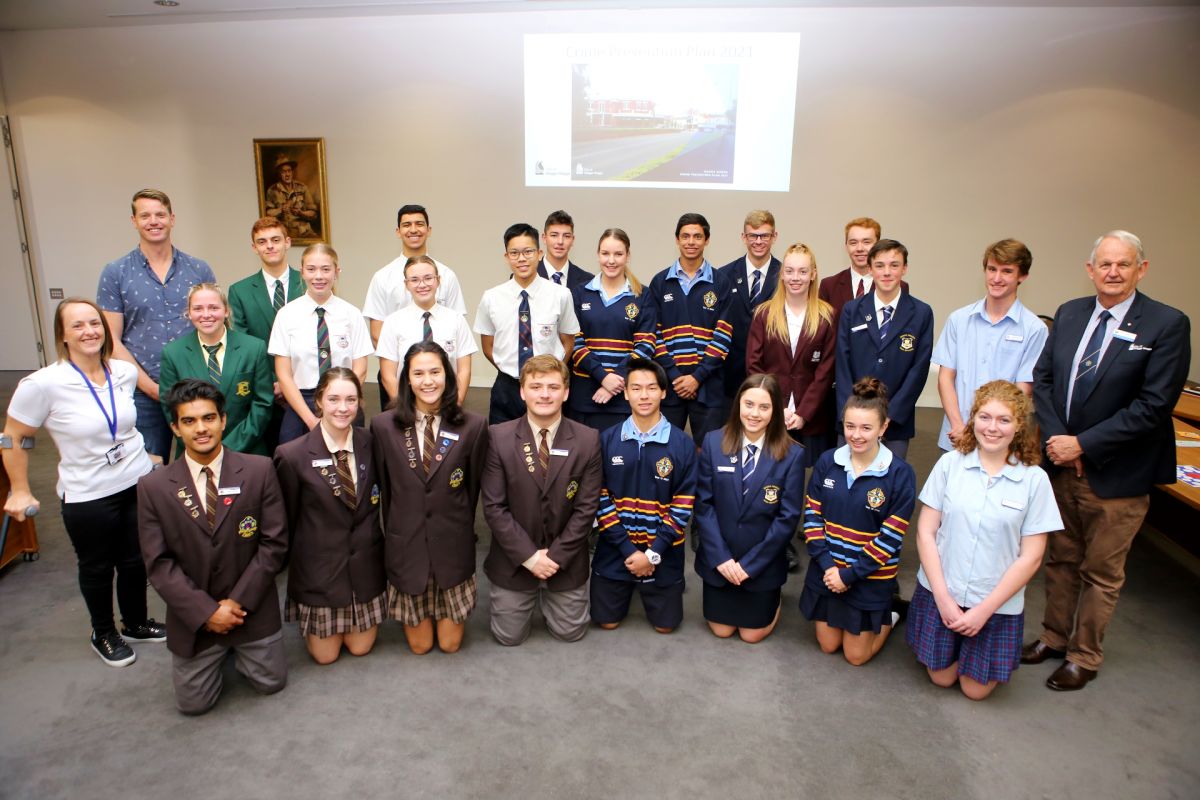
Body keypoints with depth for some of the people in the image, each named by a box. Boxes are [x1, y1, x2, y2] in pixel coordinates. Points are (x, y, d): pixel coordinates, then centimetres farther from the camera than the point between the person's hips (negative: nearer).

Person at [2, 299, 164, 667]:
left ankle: (136, 624, 41)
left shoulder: (126, 372, -5)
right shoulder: (43, 384, -18)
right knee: (97, 569, 17)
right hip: (87, 497, -3)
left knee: (136, 561, 17)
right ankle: (103, 634, 40)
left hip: (138, 483, 4)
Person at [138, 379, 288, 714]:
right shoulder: (153, 487, -8)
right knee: (193, 702, 8)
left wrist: (238, 601, -14)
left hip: (251, 607, 0)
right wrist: (206, 611, -16)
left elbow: (274, 542, -10)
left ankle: (239, 646, 36)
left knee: (271, 683, 8)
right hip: (193, 613, 1)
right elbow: (159, 563, -8)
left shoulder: (259, 470, -11)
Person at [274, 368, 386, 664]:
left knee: (360, 647, 15)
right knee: (325, 655, 13)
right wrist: (292, 562, 4)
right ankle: (310, 623, 41)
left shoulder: (371, 445, -9)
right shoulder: (292, 455, -17)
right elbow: (287, 520, -4)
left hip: (366, 566, 2)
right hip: (318, 569, -2)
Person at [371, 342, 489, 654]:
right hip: (405, 546, 1)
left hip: (453, 546, 0)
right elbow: (383, 488, 2)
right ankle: (417, 614, 44)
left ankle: (448, 611, 42)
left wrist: (460, 529, 8)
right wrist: (396, 532, 6)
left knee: (450, 643, 12)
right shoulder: (383, 425, -7)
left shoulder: (472, 426, -9)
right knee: (419, 645, 14)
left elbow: (473, 487, 1)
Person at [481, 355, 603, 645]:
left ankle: (549, 596, 40)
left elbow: (586, 507, -10)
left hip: (566, 560, 1)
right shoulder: (498, 437, -13)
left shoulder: (588, 440, -11)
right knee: (509, 636, 10)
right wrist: (529, 556, -16)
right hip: (514, 560, 0)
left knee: (569, 633, 12)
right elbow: (494, 507, -12)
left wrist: (556, 556, -14)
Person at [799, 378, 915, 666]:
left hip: (870, 578, -3)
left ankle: (887, 619, 38)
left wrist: (850, 574, -16)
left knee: (856, 655, 11)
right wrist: (827, 565, -14)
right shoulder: (827, 462, -8)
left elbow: (892, 536, -16)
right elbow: (812, 516, -4)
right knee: (828, 645, 18)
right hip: (826, 571, 3)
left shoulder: (900, 474, -17)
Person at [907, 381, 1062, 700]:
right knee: (942, 677, 13)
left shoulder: (1034, 479, -10)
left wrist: (984, 609, -12)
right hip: (941, 593, 1)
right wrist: (943, 597, -12)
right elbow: (925, 532, -7)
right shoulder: (950, 463, -9)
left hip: (996, 602, 0)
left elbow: (1030, 557, -9)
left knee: (976, 688, 11)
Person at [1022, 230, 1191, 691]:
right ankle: (1054, 637, 37)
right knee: (1061, 559, 19)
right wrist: (1055, 437, -10)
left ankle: (1084, 658, 29)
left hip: (1117, 474, -4)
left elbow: (1153, 406, -18)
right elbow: (1042, 379, 3)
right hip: (1062, 463, 5)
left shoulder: (1167, 324, -12)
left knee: (1101, 571, 12)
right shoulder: (1068, 314, 3)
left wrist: (1083, 444, -19)